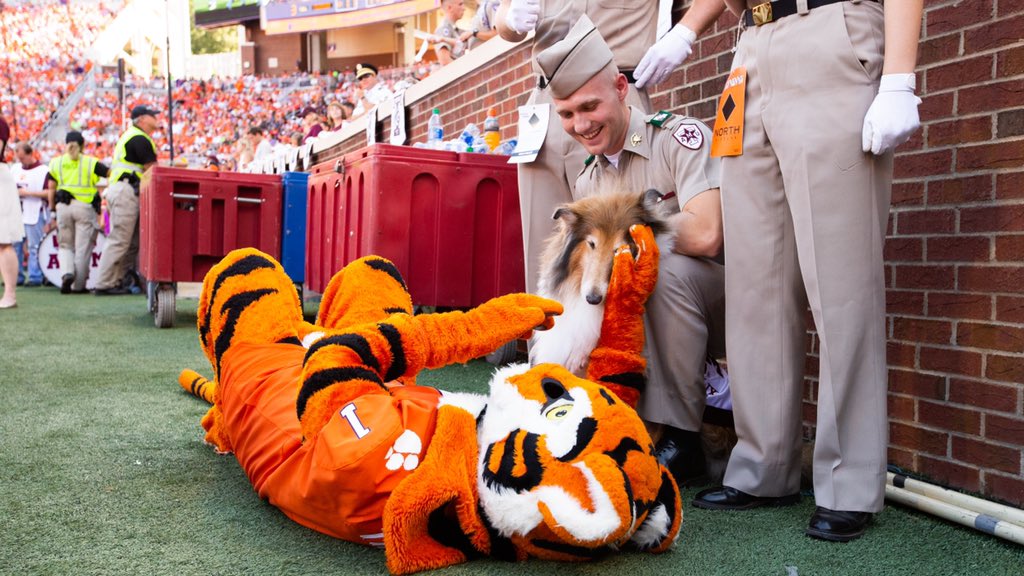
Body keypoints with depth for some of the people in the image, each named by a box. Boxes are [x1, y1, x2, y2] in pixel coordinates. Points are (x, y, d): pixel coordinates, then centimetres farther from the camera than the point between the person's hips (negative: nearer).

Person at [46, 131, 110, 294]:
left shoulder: (56, 162, 11)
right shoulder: (91, 163, 2)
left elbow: (51, 189, 8)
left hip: (63, 207, 2)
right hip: (84, 207, -2)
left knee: (65, 245, 16)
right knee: (82, 248, 3)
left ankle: (67, 273, -9)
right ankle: (78, 285, 6)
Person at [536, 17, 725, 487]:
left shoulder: (680, 137, -13)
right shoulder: (587, 182, 7)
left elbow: (705, 236, -29)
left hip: (717, 302, -5)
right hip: (649, 322, 6)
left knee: (662, 264, -34)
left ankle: (680, 443, -22)